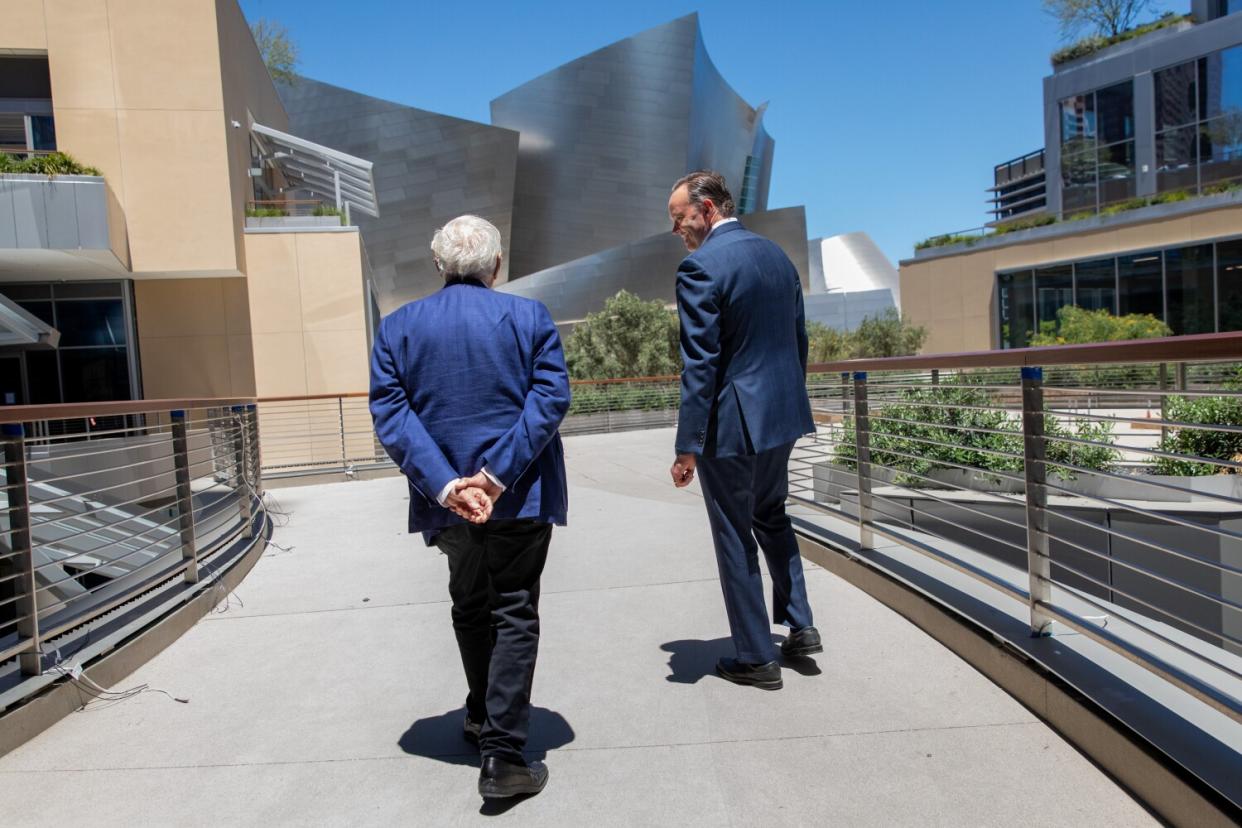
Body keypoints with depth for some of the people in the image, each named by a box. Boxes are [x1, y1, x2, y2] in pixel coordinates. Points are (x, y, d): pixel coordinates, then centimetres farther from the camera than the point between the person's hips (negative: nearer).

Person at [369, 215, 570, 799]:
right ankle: (502, 756, 6)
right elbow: (551, 397, -13)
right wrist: (497, 473, -17)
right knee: (515, 615, 7)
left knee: (470, 609, 23)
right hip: (519, 497, -3)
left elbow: (389, 412, -7)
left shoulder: (397, 326, 1)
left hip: (449, 502, 3)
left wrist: (445, 485, -14)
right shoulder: (529, 316, -4)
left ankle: (482, 718, 43)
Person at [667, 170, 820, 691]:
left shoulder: (700, 267, -15)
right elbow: (799, 341, 14)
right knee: (771, 514, 26)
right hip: (784, 413, 8)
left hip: (733, 423, -8)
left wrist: (687, 447, -16)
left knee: (735, 536, 6)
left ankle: (755, 658, 19)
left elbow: (700, 365, -20)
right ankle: (799, 626, 29)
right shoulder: (778, 256, 9)